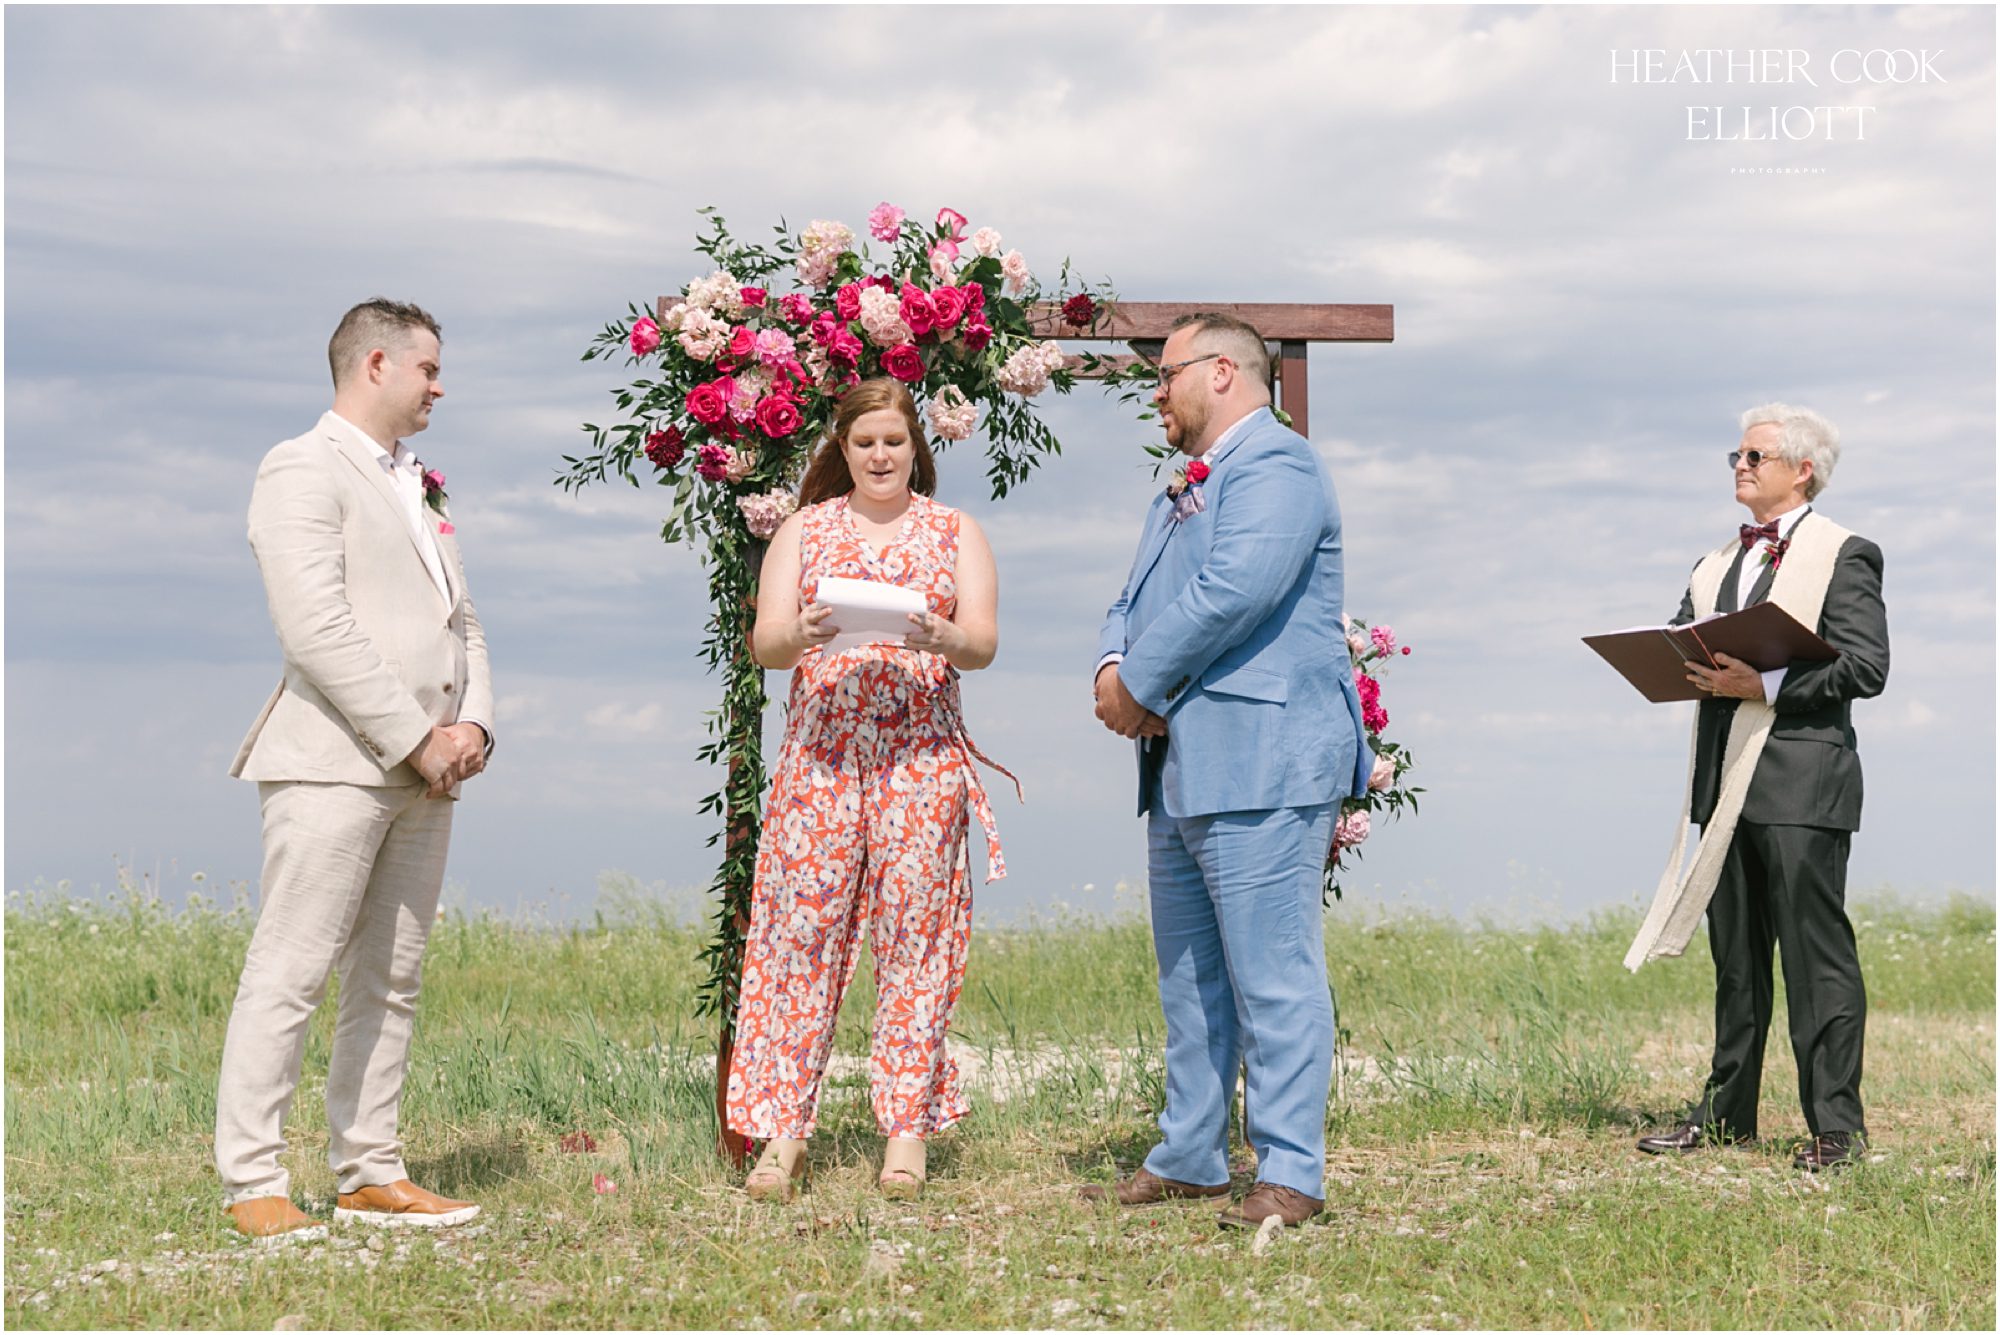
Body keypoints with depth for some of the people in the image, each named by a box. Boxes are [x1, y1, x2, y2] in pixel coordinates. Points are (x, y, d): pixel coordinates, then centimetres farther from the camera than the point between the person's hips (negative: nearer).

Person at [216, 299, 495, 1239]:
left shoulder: (420, 487, 23)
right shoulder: (304, 471, -5)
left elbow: (461, 621, 22)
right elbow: (316, 630, -15)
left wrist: (473, 723, 3)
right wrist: (414, 738, -14)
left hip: (422, 772, 8)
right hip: (335, 763, -8)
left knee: (389, 982, 9)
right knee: (289, 975, -7)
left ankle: (370, 1176, 13)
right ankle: (254, 1184, -4)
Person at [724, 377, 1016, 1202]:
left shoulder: (956, 532, 11)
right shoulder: (803, 531, 12)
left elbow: (984, 643, 0)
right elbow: (764, 642, 2)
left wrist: (942, 638, -23)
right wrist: (800, 634, -21)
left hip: (923, 756, 0)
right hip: (820, 754, 1)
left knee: (914, 931, -3)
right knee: (801, 931, -5)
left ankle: (907, 1129, 3)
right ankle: (782, 1132, -2)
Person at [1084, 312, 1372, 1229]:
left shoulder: (1275, 467, -9)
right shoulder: (1182, 491, 24)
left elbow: (1229, 596, -21)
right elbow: (1134, 600, 22)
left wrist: (1139, 687, -12)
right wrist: (1112, 667, -1)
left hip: (1261, 765, -10)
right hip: (1182, 767, 10)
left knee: (1272, 976, -9)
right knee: (1189, 977, 14)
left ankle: (1291, 1175, -6)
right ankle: (1188, 1159, 21)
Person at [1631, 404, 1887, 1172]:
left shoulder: (1842, 556, -2)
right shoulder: (1720, 562, 21)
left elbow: (1865, 667, -12)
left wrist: (1766, 685, -20)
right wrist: (1689, 669, -5)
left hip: (1802, 781, -7)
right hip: (1727, 782, 7)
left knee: (1816, 951, -7)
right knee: (1734, 955, 12)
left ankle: (1836, 1126, -3)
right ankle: (1727, 1114, 19)